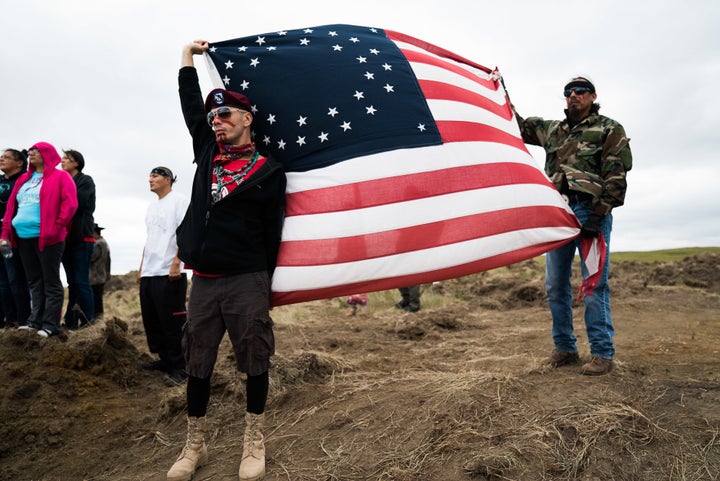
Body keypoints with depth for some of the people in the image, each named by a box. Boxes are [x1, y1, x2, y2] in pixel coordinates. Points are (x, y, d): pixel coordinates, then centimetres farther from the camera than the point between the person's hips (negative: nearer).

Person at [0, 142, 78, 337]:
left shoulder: (60, 177, -2)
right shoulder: (23, 179, 19)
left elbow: (69, 205, -11)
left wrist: (55, 228, -14)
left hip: (46, 237, -7)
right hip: (23, 237, 7)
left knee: (50, 282, -2)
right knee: (34, 281, 12)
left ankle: (50, 325, 1)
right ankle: (35, 321, 19)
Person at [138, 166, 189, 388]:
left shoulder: (179, 201, -3)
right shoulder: (151, 207, 22)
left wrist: (176, 263, -20)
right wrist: (142, 266, 20)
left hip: (169, 273, -8)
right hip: (149, 273, 9)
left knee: (173, 322, -7)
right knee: (151, 320, 12)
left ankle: (179, 368, 0)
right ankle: (164, 359, 24)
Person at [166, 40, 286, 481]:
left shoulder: (268, 171, -2)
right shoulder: (207, 151, 13)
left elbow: (272, 231, -3)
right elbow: (192, 108, 26)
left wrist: (263, 283, -5)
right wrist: (189, 61, 31)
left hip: (246, 282, -5)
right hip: (203, 280, 6)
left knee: (255, 362, 4)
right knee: (198, 364, 12)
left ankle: (254, 445, 21)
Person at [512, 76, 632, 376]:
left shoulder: (609, 129, 6)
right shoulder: (552, 130, 21)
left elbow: (616, 176, -4)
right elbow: (519, 125, 30)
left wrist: (597, 215, -14)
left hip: (590, 213, -5)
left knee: (594, 285, -6)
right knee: (555, 285, 6)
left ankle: (602, 354, 2)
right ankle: (564, 349, 16)